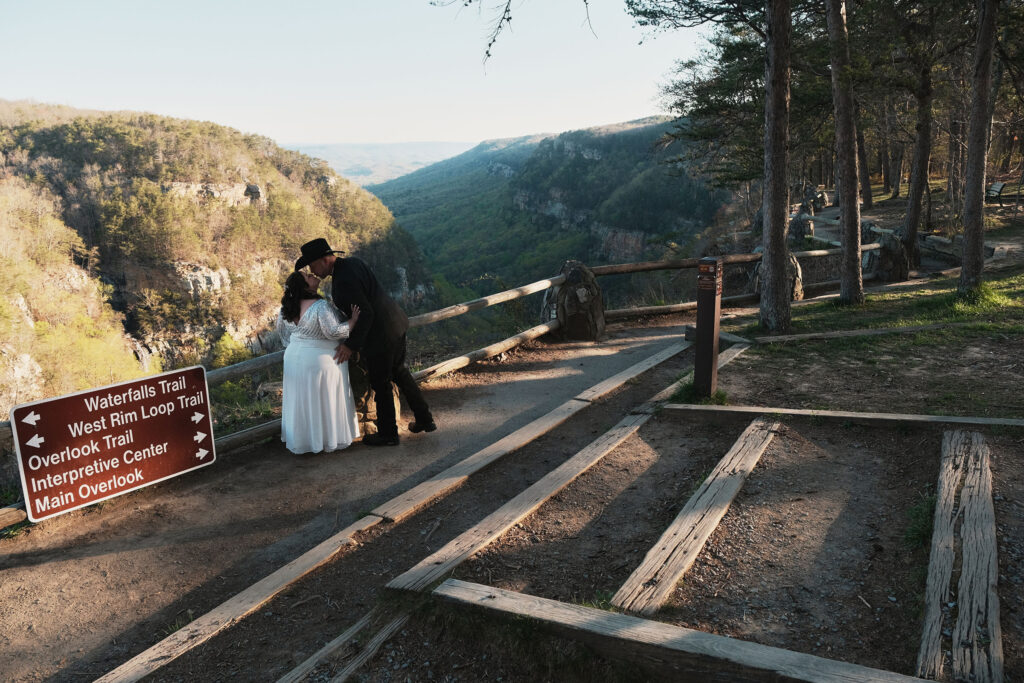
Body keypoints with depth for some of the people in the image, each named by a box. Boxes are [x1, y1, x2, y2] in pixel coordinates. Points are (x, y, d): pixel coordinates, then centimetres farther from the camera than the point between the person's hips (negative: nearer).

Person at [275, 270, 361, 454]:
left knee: (302, 400, 17)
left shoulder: (288, 306, 1)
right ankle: (330, 438, 16)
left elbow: (280, 328, 15)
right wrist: (353, 321, -16)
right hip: (320, 361, -7)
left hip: (295, 358, 7)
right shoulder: (321, 306, -23)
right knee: (324, 401, 6)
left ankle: (300, 440, 28)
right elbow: (333, 332, -27)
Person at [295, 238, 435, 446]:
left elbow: (365, 314, -25)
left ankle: (387, 434, 25)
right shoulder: (353, 263, 5)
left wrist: (351, 345, -17)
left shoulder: (344, 280, -24)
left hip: (380, 335, -9)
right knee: (399, 372, 24)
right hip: (395, 325, 10)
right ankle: (425, 419, 32)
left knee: (380, 384, 8)